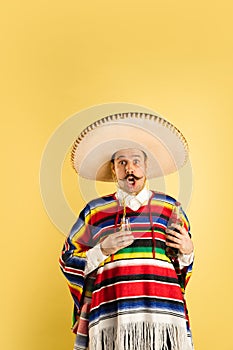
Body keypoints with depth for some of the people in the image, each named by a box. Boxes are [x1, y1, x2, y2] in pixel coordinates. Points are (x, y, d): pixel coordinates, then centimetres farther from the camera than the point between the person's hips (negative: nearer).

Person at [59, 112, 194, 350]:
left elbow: (184, 264, 19)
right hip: (110, 317, 0)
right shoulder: (95, 211, 10)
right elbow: (68, 259, 12)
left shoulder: (169, 207, 12)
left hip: (163, 312, 1)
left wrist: (187, 251, -2)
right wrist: (102, 250, -3)